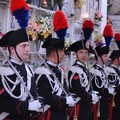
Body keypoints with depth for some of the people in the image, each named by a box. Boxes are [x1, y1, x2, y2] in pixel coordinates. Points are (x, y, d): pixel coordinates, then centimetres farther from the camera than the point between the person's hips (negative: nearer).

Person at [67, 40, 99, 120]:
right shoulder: (74, 70, -17)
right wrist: (92, 97, -12)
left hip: (87, 106, 10)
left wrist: (92, 96, 0)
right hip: (79, 107, -10)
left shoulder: (85, 68, 14)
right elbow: (78, 92, -23)